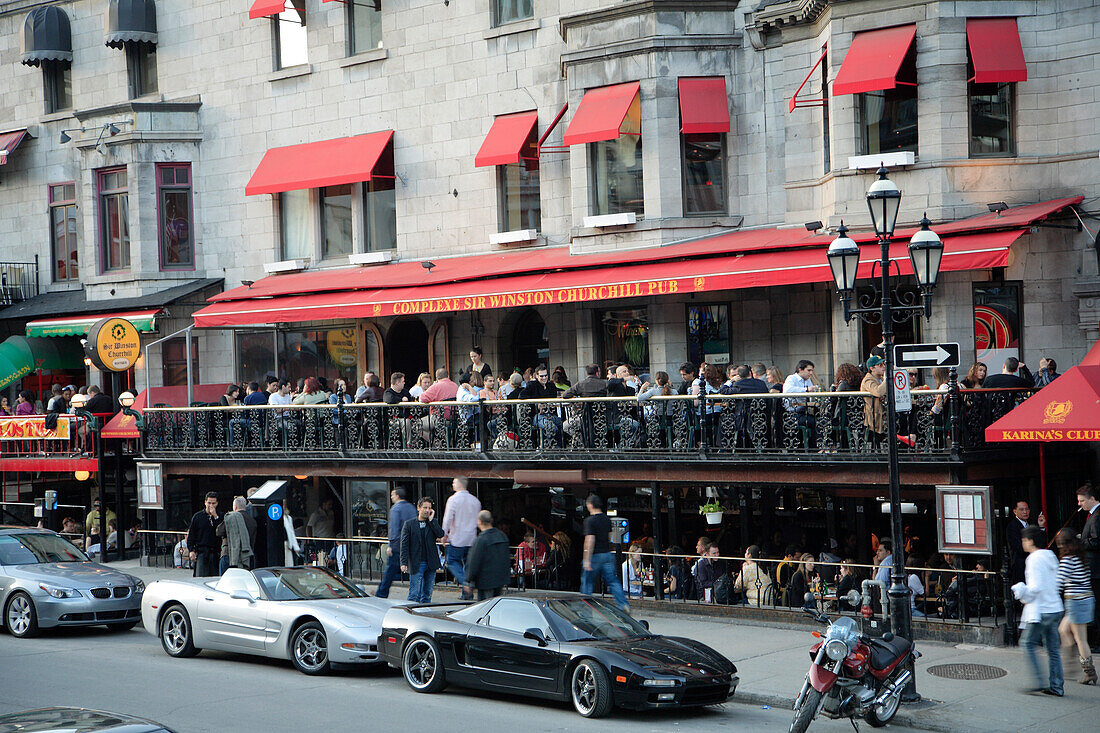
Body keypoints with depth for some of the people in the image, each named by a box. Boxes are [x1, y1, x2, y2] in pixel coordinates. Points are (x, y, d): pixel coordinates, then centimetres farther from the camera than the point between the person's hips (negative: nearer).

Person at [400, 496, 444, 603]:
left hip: (430, 564, 3)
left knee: (427, 594, 9)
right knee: (415, 594, -7)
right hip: (416, 564, -3)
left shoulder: (433, 523, 11)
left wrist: (431, 520, -7)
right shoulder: (409, 524, 2)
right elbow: (404, 545, -2)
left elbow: (440, 534, -9)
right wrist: (404, 563, -11)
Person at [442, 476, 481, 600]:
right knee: (468, 563, 9)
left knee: (452, 562, 4)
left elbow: (448, 518, -11)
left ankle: (464, 582, -18)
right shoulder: (475, 500, 9)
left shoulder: (453, 499, -9)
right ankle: (467, 593, 8)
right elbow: (478, 520, 16)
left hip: (457, 538, -5)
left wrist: (445, 535, -2)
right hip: (472, 539, 5)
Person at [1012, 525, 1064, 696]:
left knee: (1028, 643, 1)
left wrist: (1020, 591, -2)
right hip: (1055, 608, 8)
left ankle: (1039, 681, -4)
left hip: (1041, 611, -8)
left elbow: (1035, 588, -20)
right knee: (1053, 648, 10)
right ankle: (1056, 686, 11)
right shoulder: (1050, 556, 12)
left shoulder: (1035, 559, -14)